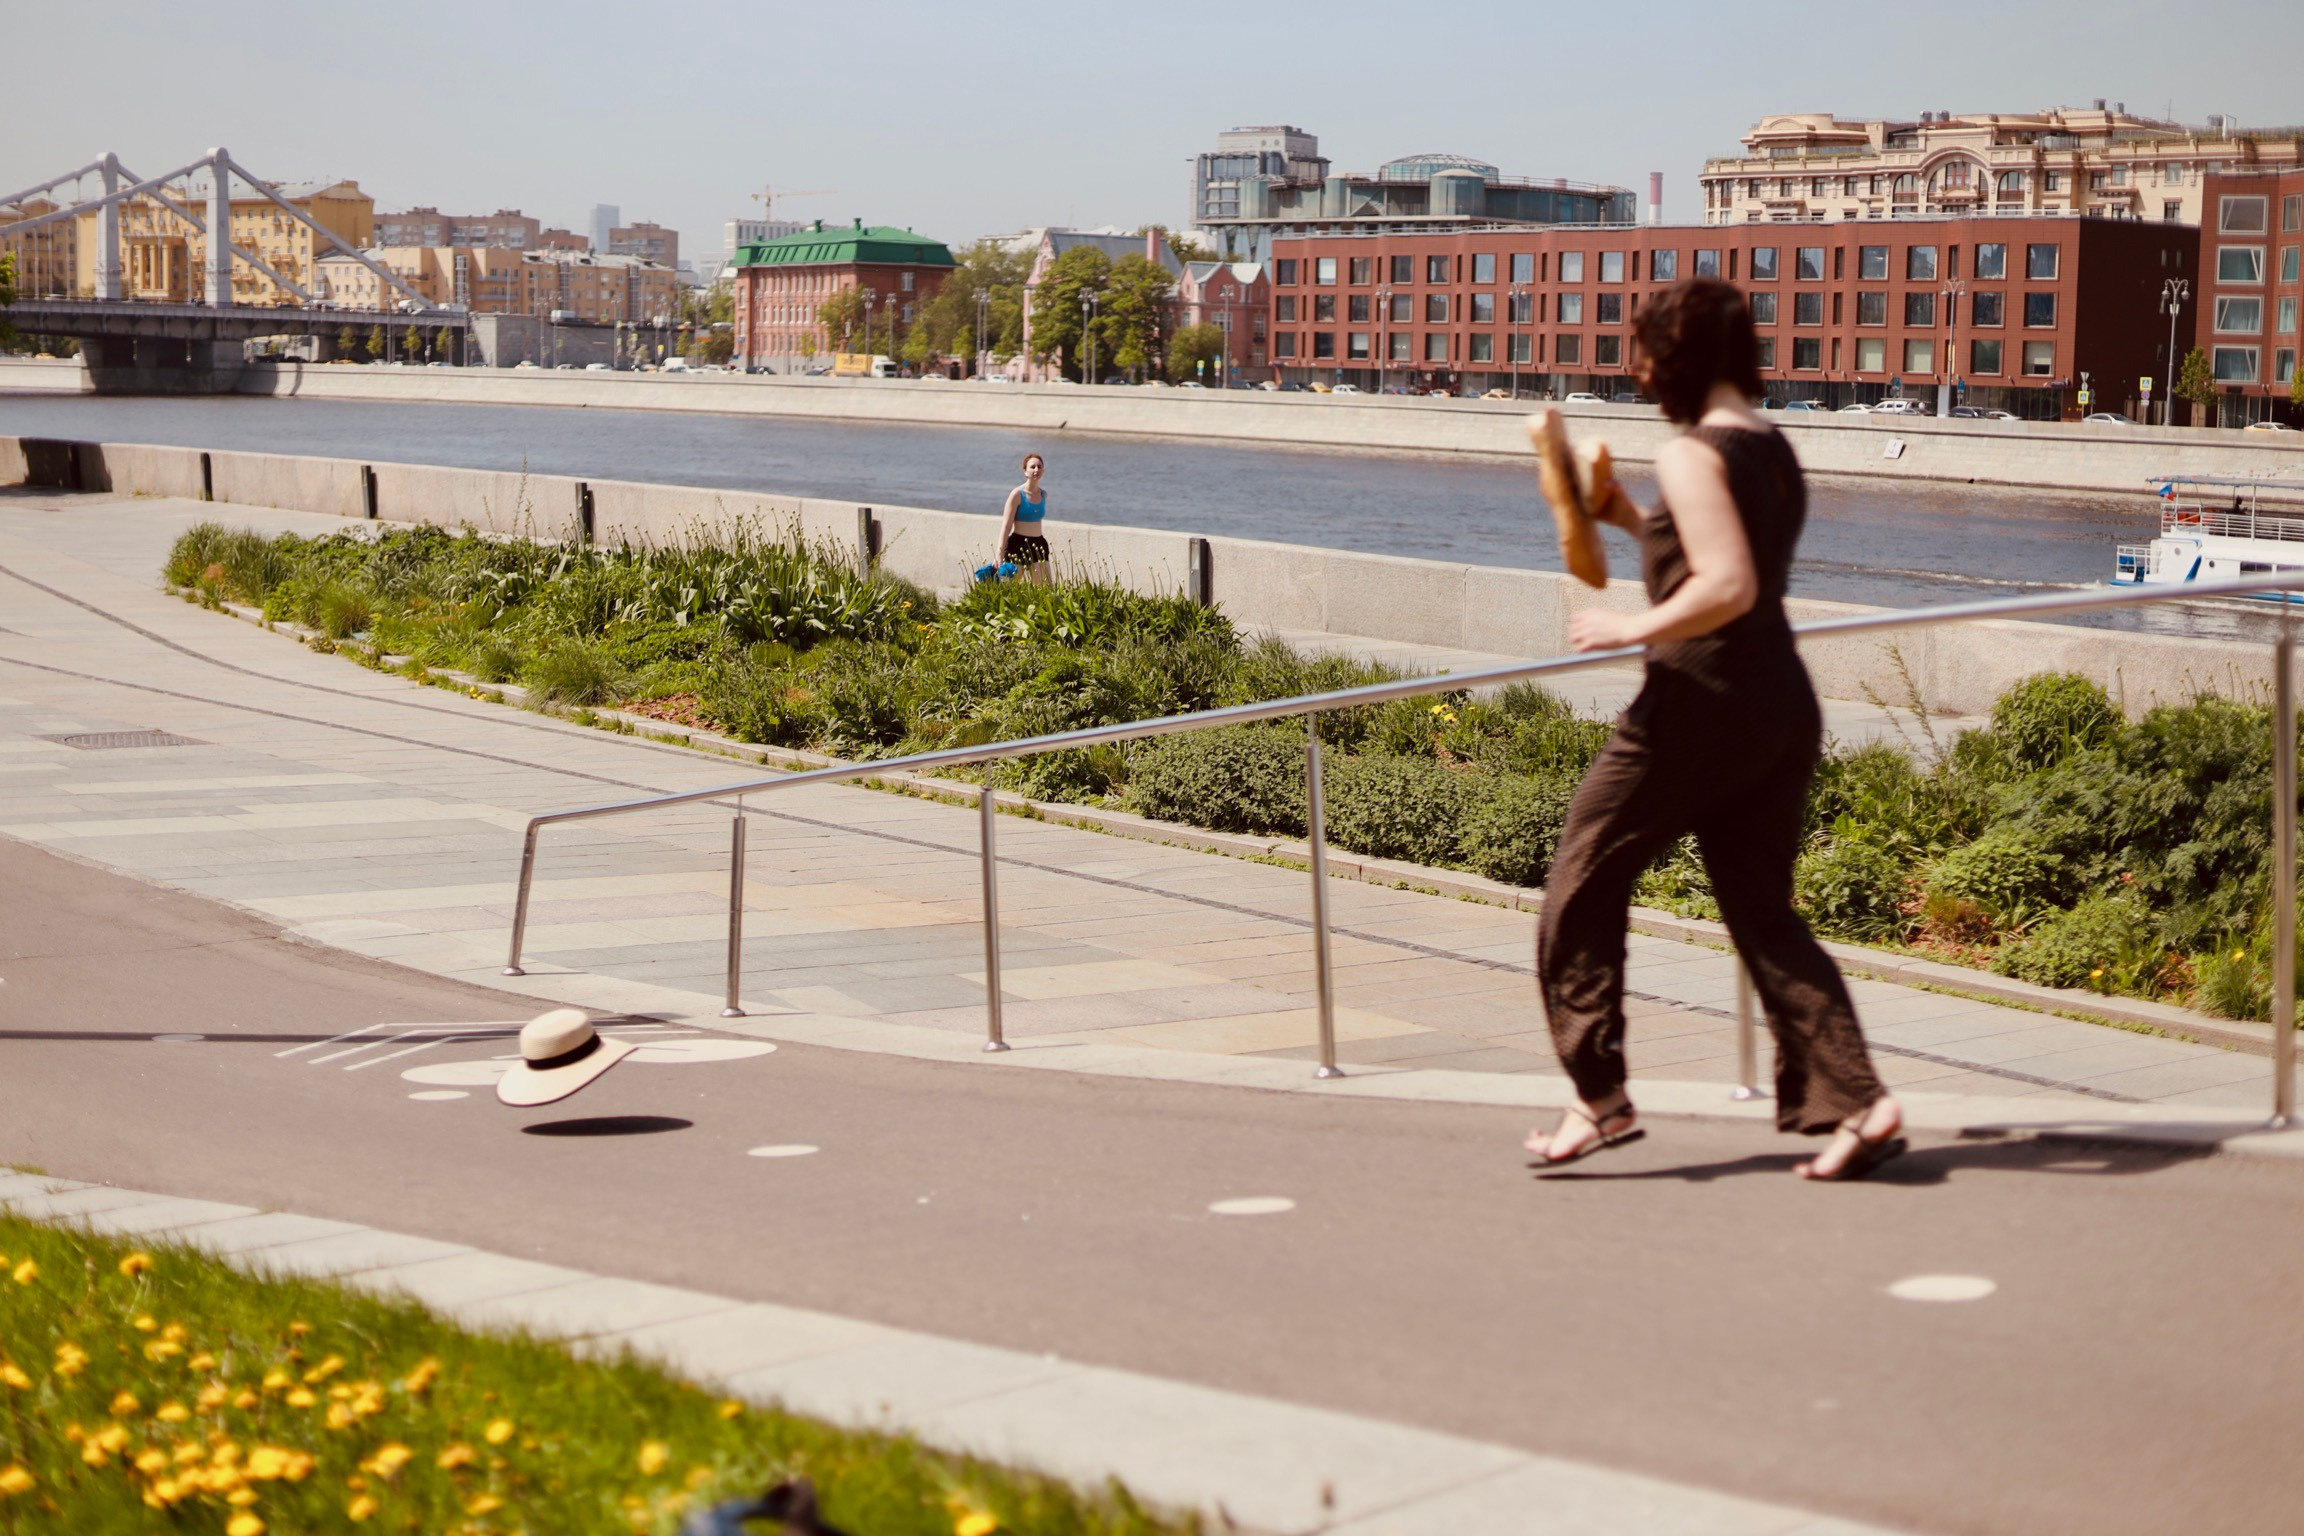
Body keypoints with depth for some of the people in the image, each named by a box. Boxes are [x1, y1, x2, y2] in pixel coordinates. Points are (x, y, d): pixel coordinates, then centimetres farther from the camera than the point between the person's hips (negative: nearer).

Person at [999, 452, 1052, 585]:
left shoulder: (1044, 495, 8)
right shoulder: (1017, 494, -8)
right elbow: (1006, 526, -11)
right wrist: (1000, 557, -17)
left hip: (1038, 545, 5)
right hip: (1018, 545, -5)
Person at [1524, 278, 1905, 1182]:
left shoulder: (1692, 455, -14)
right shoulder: (1775, 452, 14)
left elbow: (1728, 587, -25)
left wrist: (1634, 628, -16)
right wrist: (1631, 522, 22)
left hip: (1699, 706, -8)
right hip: (1782, 708, 8)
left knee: (1583, 888, 8)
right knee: (1765, 914, 10)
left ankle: (1600, 1100, 10)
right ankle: (1855, 1101, -2)